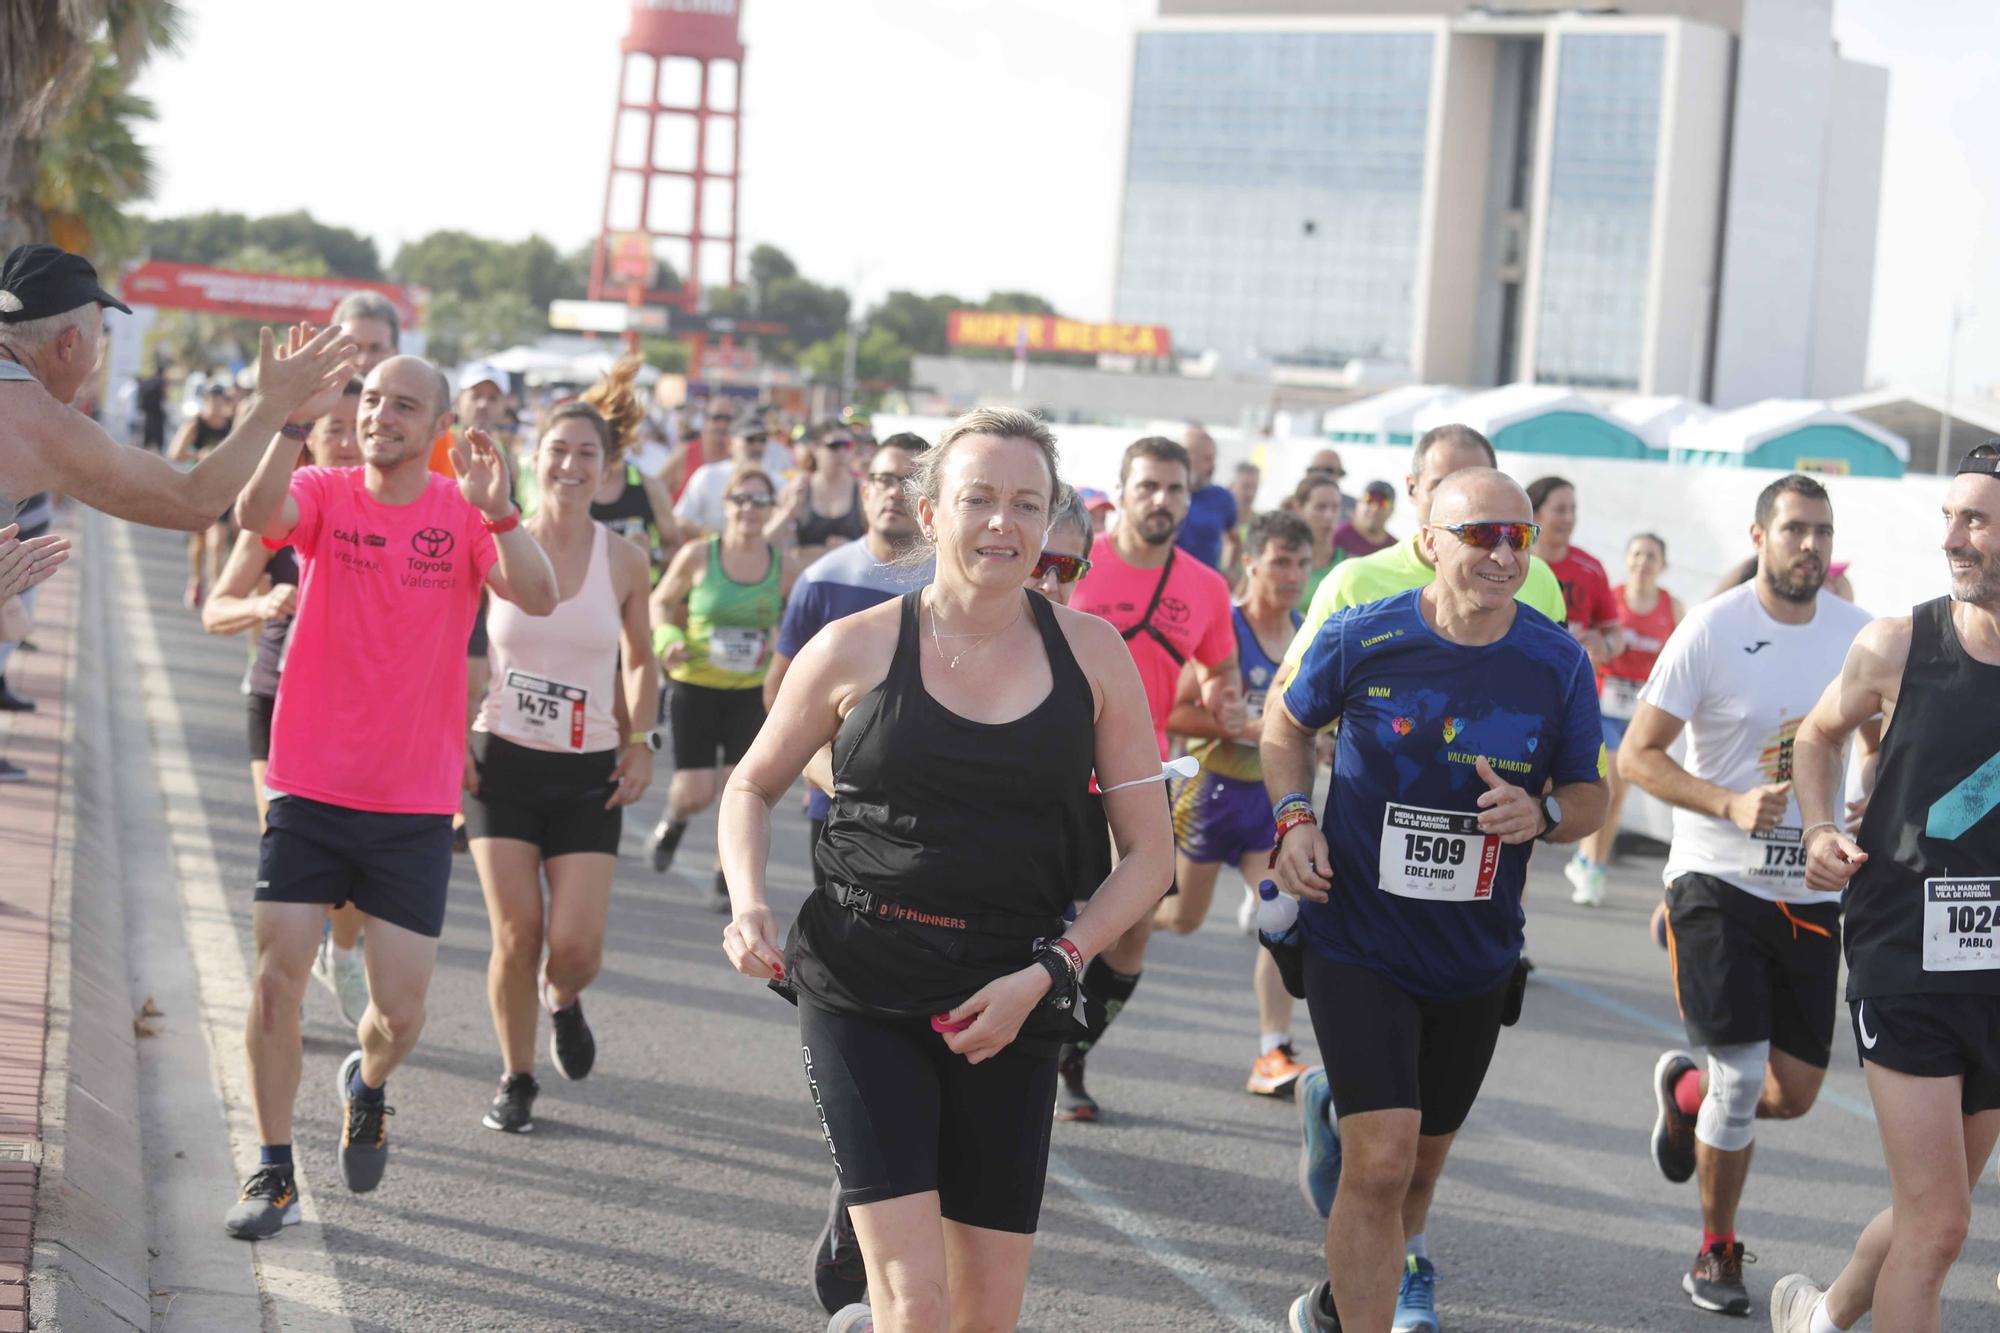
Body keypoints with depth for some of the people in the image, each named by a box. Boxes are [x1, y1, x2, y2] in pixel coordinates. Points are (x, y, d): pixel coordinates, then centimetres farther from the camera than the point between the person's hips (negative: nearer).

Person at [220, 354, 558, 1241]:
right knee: (277, 979, -5)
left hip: (415, 807, 0)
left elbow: (537, 598, -19)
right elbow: (255, 515, -25)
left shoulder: (466, 515, -2)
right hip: (310, 791, 0)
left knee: (400, 1013, 2)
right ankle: (273, 1175, 10)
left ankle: (367, 1085, 37)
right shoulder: (324, 494, -2)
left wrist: (497, 512, -35)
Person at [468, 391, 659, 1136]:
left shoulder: (624, 563, 0)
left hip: (589, 774, 1)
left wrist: (640, 742, 5)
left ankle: (562, 1001, 29)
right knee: (517, 934, -6)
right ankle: (516, 1079, 15)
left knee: (577, 946, -8)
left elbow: (640, 661, 15)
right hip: (503, 764, -1)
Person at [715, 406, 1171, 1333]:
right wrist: (747, 904, -5)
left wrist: (1046, 972, -6)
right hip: (862, 996, -2)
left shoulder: (1090, 654, 2)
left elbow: (1147, 851, 5)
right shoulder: (857, 649, -2)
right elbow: (753, 785, 13)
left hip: (1010, 1008, 2)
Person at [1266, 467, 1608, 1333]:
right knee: (1381, 1160, -18)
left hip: (1475, 959, 4)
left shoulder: (1559, 665, -7)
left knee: (1422, 1163, 19)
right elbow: (1286, 724, 8)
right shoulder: (1362, 640, -11)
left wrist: (1542, 815, -18)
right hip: (1359, 943, -3)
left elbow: (1590, 793, 4)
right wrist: (1295, 818, -8)